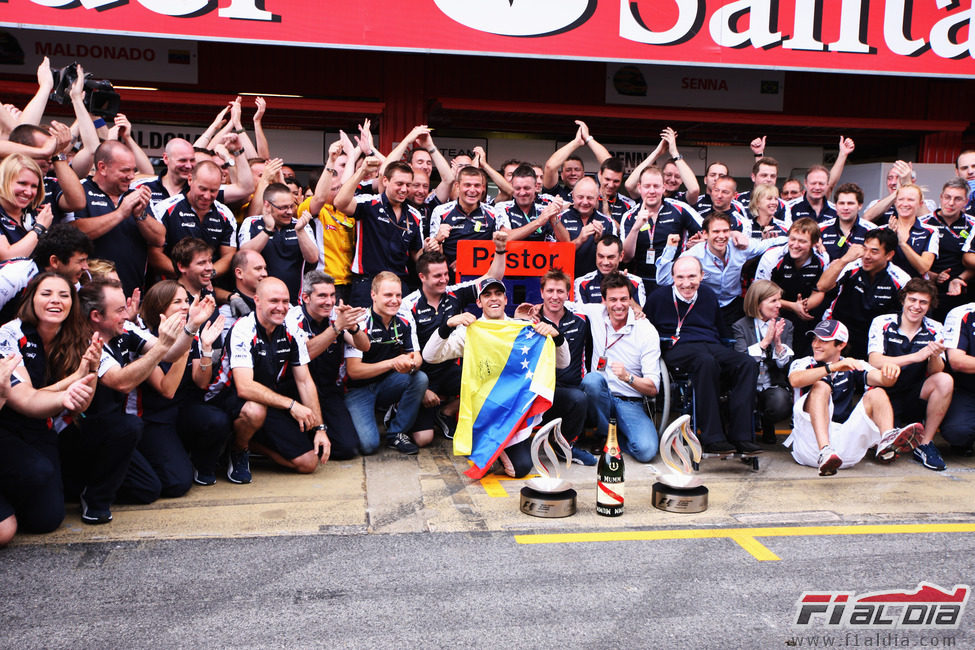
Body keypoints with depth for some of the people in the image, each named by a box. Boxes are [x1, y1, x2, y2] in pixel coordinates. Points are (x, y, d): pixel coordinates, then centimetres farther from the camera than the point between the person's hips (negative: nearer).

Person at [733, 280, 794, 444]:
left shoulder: (785, 325, 9)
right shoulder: (740, 326, -1)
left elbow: (786, 365, 1)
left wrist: (778, 342, -18)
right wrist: (765, 341, -22)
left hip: (774, 387, 2)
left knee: (781, 403, -33)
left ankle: (767, 425, 5)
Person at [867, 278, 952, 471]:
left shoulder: (934, 329, 0)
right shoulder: (882, 323, -9)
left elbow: (936, 371, -9)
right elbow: (874, 362, -21)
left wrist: (935, 356, -32)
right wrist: (917, 356, -31)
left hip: (915, 397, 3)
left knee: (945, 380, -28)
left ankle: (925, 444, -13)